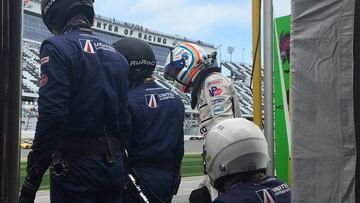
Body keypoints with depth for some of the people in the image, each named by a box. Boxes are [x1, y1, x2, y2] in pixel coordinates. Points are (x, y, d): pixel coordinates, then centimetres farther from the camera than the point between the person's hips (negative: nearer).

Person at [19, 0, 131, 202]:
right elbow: (125, 118, 11)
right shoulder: (116, 55, 12)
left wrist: (31, 180, -13)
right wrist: (114, 158, 18)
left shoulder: (57, 48, -10)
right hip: (113, 166, 7)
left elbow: (51, 119, -18)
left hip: (75, 167, -6)